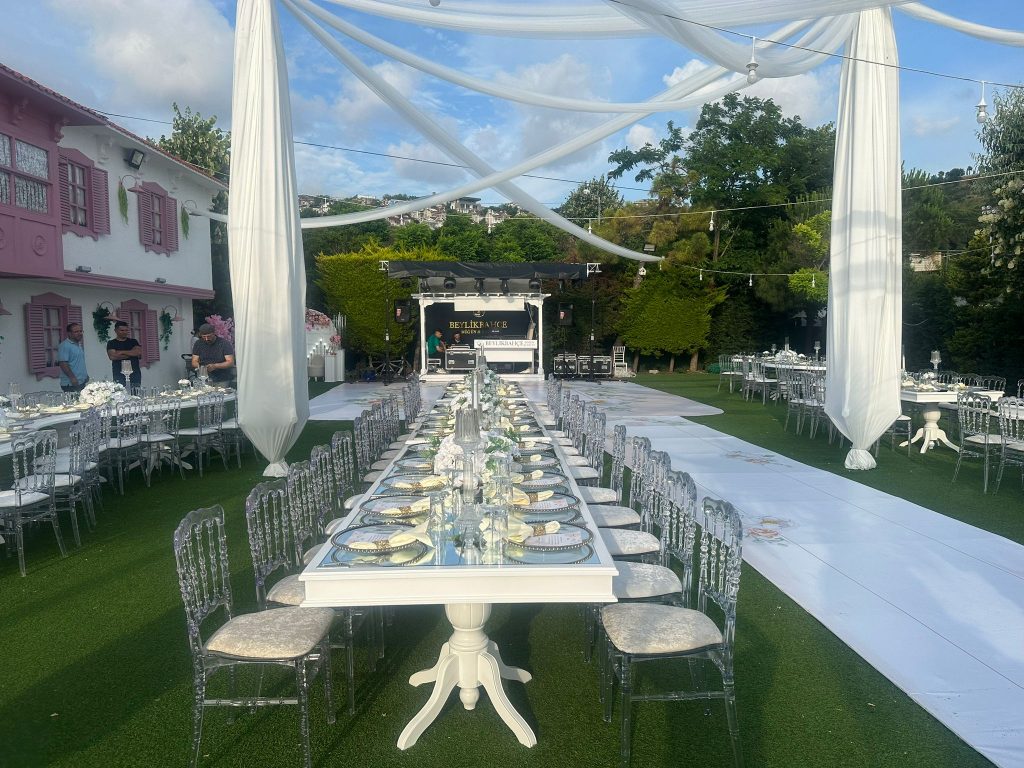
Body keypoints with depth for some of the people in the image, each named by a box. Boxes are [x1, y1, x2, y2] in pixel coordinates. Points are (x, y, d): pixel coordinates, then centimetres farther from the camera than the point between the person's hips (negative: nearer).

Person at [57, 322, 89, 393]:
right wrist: (72, 378, -22)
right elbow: (63, 364, -19)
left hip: (82, 382, 9)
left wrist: (85, 375, 20)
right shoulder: (65, 346, -12)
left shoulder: (78, 344, 17)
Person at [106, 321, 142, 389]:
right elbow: (112, 356, -6)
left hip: (135, 375, 1)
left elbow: (139, 353, -2)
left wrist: (122, 352, -4)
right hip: (119, 376, -1)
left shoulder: (133, 342, 15)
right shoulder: (111, 343, 10)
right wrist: (132, 353, -2)